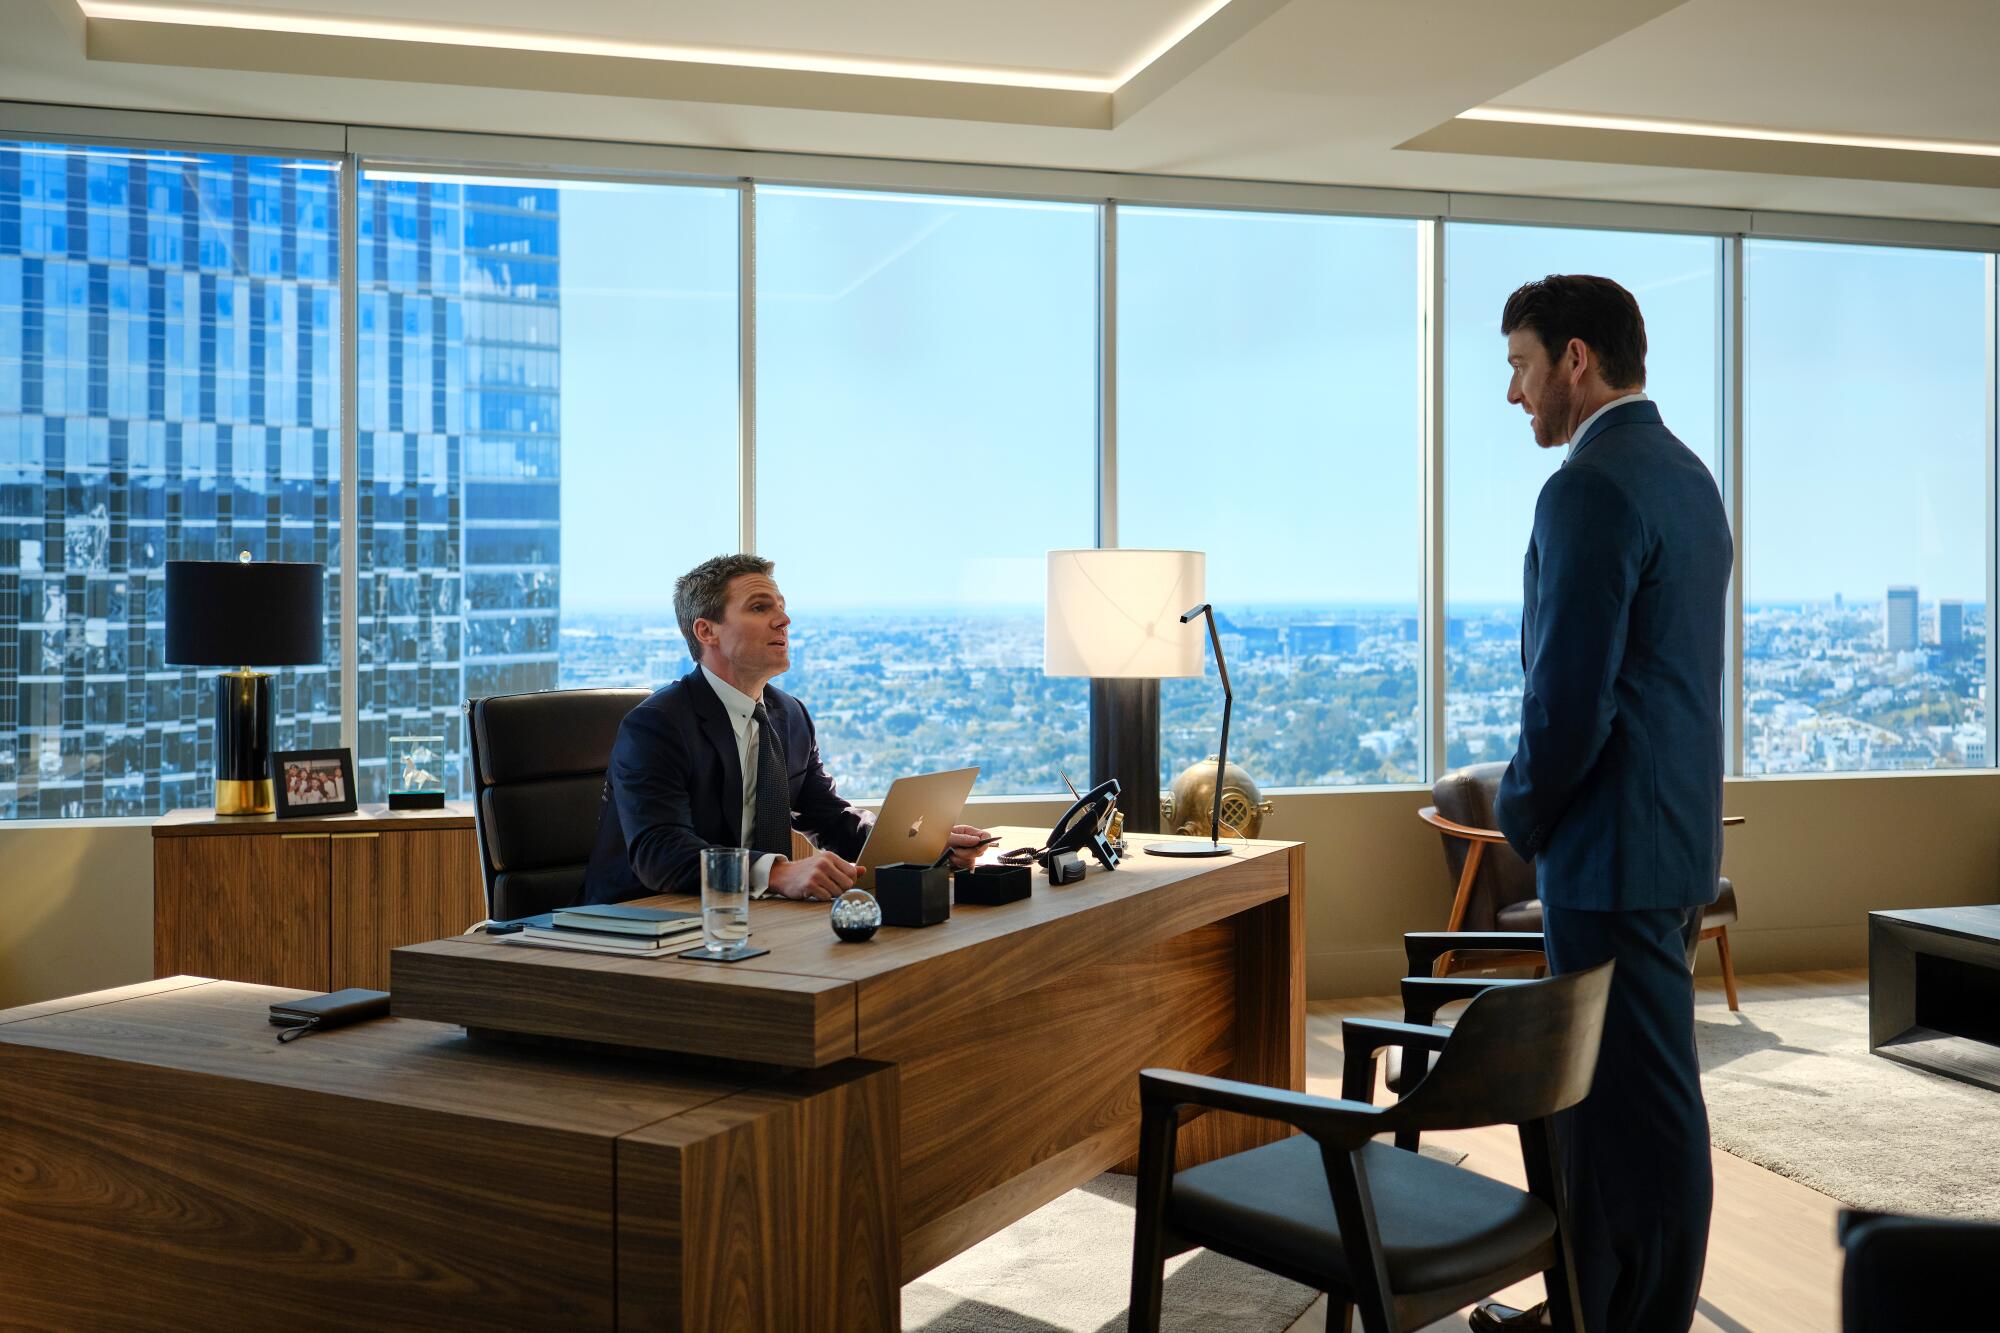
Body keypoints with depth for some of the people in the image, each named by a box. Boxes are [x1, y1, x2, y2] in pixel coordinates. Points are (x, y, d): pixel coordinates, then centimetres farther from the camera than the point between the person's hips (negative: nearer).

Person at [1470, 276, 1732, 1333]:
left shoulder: (1589, 489, -17)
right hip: (1670, 831, 10)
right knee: (1597, 1090, 18)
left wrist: (1520, 813, -4)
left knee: (1640, 1110, 2)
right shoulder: (1684, 474, 14)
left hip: (1616, 849, -10)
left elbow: (1569, 700, -22)